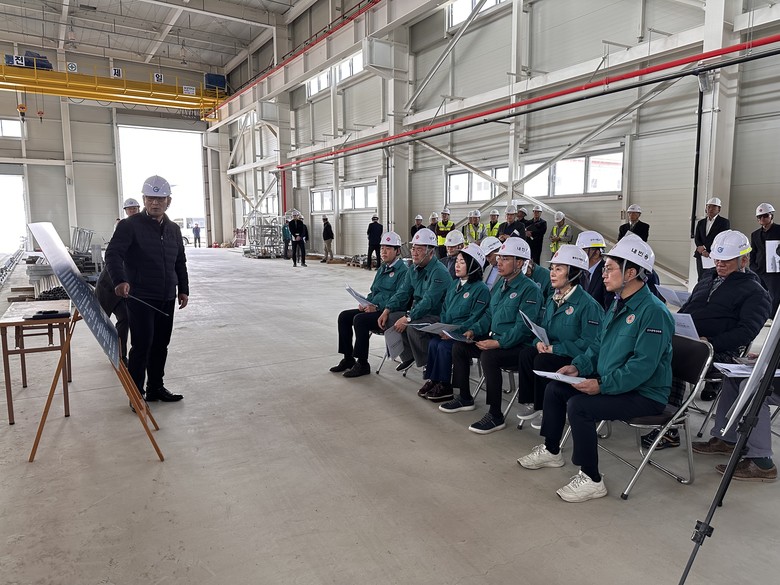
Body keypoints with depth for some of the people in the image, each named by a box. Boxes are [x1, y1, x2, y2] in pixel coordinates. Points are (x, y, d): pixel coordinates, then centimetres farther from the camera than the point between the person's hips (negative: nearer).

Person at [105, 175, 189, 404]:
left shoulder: (173, 229, 13)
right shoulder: (130, 225, -7)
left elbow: (180, 263, 21)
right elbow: (113, 254, -16)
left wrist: (183, 289, 15)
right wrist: (120, 280, -33)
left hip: (167, 299, 6)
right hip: (140, 298, -6)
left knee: (161, 345, 12)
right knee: (142, 345, -5)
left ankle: (156, 387, 24)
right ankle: (136, 393, 7)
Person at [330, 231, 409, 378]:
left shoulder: (402, 270, -11)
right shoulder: (383, 268, 18)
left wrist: (377, 307, -23)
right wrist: (365, 302, 3)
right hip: (374, 308, 9)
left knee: (360, 320, -29)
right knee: (344, 316, -2)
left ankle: (362, 364, -17)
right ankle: (348, 359, 5)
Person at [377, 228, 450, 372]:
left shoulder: (439, 272, -18)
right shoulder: (414, 270, 11)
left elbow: (428, 301, -27)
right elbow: (402, 293, 9)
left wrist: (408, 318, -31)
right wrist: (387, 310, -7)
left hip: (435, 316, -9)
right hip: (416, 312, 9)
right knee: (388, 319, -8)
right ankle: (408, 356, 1)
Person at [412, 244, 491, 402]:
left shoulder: (481, 289, -8)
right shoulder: (454, 284, 15)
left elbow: (475, 318, -15)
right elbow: (444, 310, 17)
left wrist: (454, 332, -21)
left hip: (466, 334, -6)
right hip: (447, 331, 6)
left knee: (443, 346, -26)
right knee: (433, 342, -20)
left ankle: (443, 386, -11)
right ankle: (433, 380, -8)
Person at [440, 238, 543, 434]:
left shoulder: (529, 289, -15)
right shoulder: (500, 285, 13)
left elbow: (523, 328, -23)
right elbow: (489, 315, 18)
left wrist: (498, 342, -28)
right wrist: (474, 330, 1)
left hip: (518, 345, -9)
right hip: (495, 339, 9)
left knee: (488, 356, -34)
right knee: (459, 346, 4)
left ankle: (496, 416, -21)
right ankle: (465, 398, 17)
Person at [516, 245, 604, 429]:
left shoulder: (587, 304, -16)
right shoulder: (552, 300, 11)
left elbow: (588, 343, -21)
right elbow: (543, 329, 16)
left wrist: (554, 349, -21)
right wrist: (539, 342, -8)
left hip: (577, 359, -7)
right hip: (551, 353, 7)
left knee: (542, 361, -28)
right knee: (526, 354, -17)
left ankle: (545, 410, -10)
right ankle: (529, 402, -7)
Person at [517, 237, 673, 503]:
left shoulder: (653, 311, -22)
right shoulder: (618, 305, 9)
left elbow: (643, 366, -29)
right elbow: (598, 346, 17)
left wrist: (602, 385, -30)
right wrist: (578, 366, 0)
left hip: (644, 394, -10)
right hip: (609, 382, 10)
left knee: (579, 405, -27)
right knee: (555, 388, 7)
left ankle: (591, 480, -11)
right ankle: (551, 451, 25)